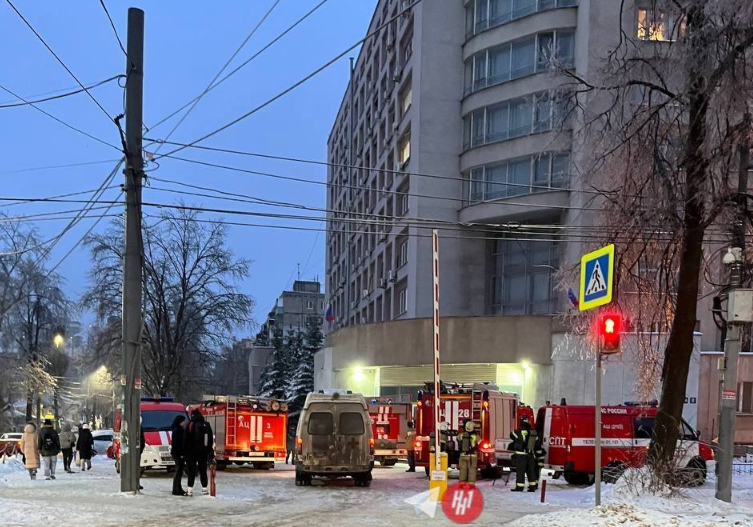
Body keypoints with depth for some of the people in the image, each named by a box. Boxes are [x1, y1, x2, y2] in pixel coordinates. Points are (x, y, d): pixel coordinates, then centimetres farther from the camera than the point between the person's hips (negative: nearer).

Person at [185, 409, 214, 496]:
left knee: (191, 470, -1)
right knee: (203, 470, 11)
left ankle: (190, 489, -8)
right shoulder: (207, 425, 7)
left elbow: (186, 439, -9)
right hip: (204, 452, 4)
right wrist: (210, 452, 16)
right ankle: (204, 488, 10)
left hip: (192, 452, -4)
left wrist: (185, 450, -3)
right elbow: (211, 440, 11)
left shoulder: (191, 424, -7)